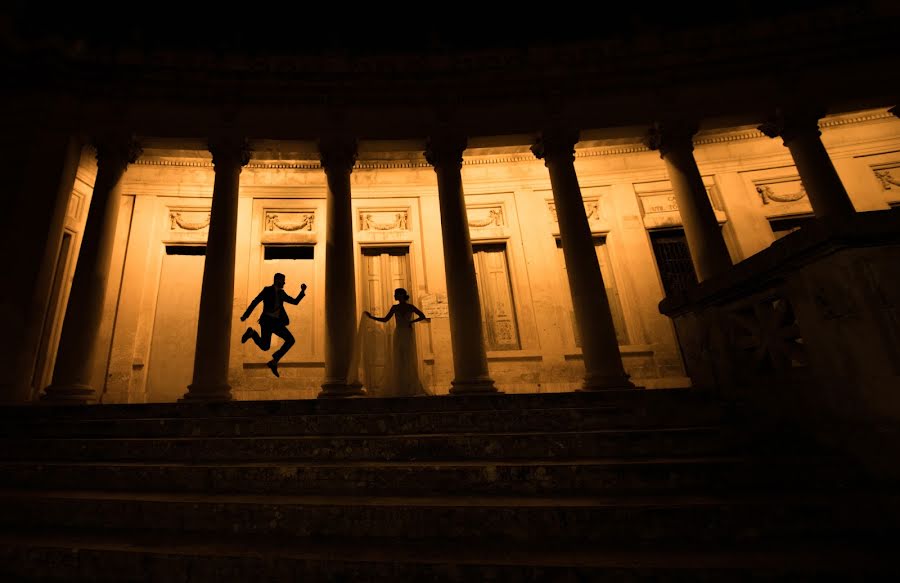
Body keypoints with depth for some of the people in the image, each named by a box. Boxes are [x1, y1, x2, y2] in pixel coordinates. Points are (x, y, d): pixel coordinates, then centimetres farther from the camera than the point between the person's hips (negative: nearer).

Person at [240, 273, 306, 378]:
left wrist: (302, 291, 2)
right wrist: (245, 315, -11)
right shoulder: (267, 290, -1)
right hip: (267, 321, -6)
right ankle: (252, 333, 19)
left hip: (276, 322, 6)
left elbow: (295, 302, 13)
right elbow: (255, 301, -6)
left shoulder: (281, 293, 15)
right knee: (265, 346, -12)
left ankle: (274, 362, 0)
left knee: (290, 340, -9)